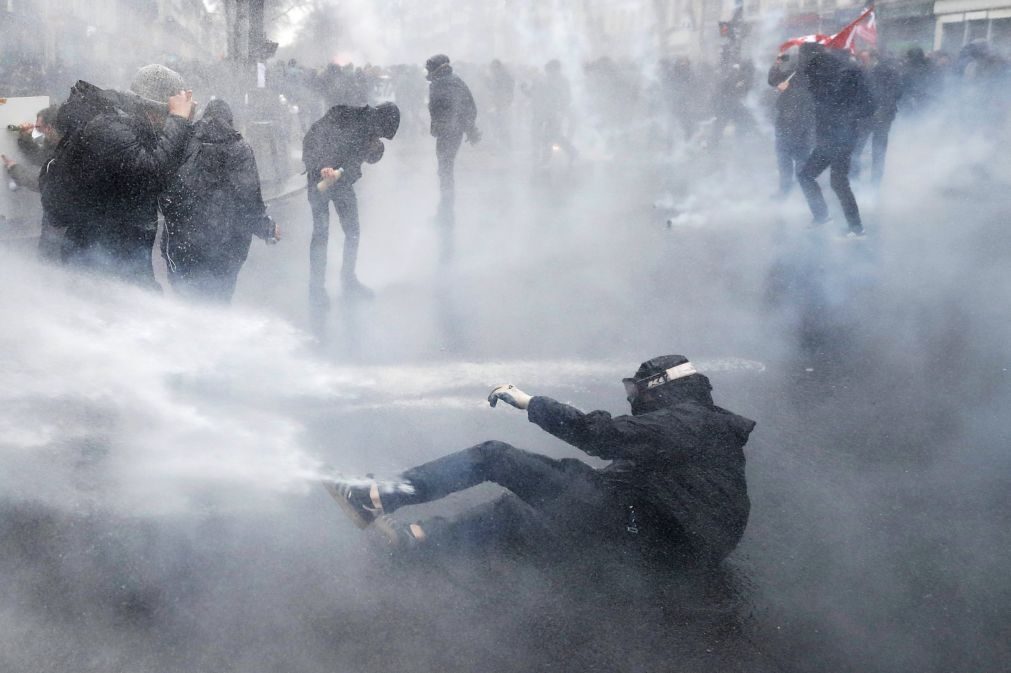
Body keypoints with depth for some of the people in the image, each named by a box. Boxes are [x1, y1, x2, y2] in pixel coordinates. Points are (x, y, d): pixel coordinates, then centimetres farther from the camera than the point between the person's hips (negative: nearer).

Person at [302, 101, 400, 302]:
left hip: (344, 181, 5)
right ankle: (316, 287, 2)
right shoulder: (341, 116, -22)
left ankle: (349, 280, 24)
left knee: (352, 231, 7)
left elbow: (372, 158, 4)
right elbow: (310, 142, -21)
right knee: (321, 233, -7)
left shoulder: (372, 128, -7)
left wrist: (377, 147, -17)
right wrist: (321, 168, -33)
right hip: (320, 179, -5)